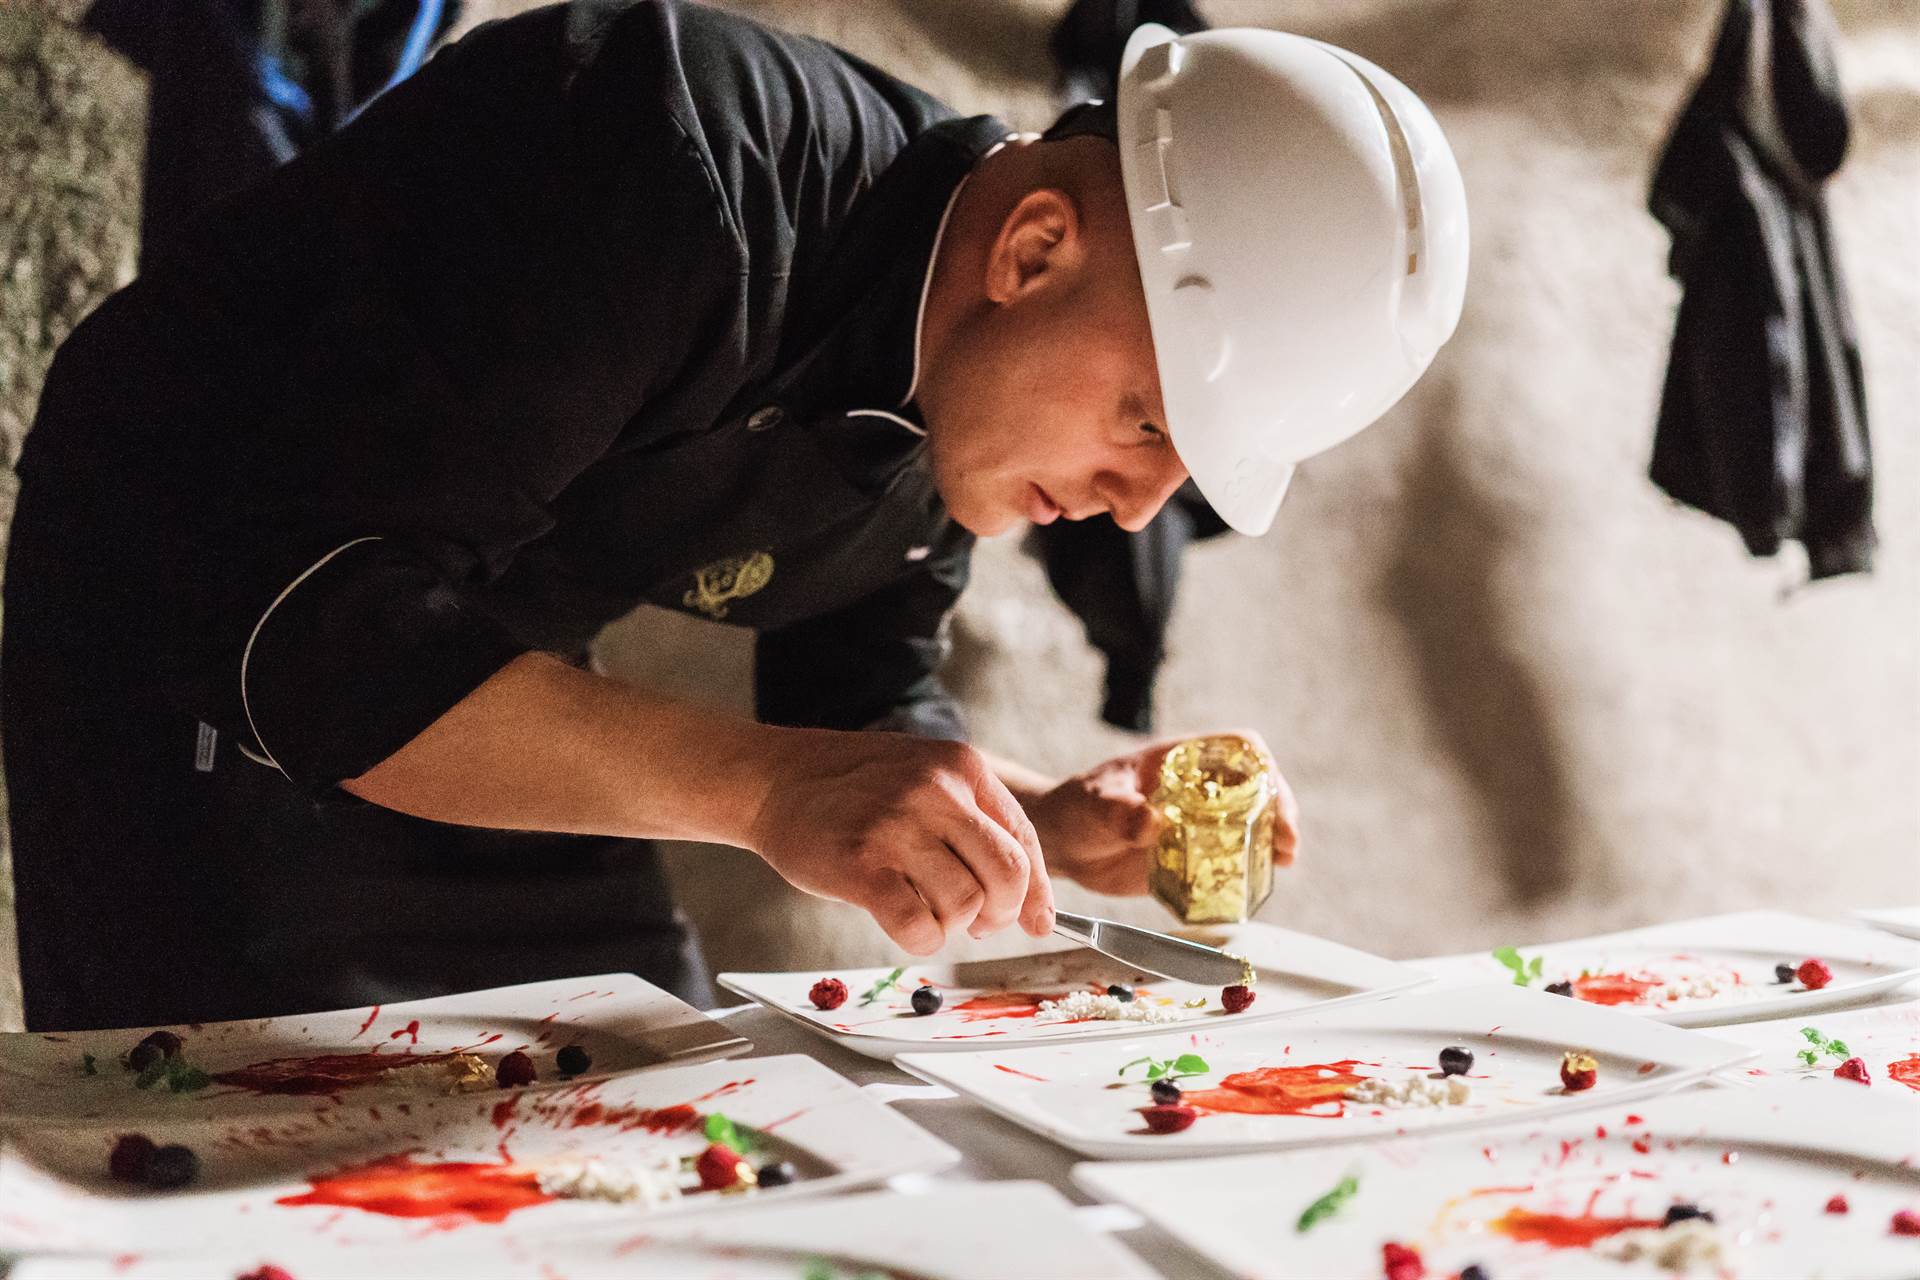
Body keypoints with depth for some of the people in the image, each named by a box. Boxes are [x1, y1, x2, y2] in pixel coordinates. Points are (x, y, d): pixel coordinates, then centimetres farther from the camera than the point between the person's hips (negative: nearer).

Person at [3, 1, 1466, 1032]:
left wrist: (1055, 824, -17)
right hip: (191, 637, -7)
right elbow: (301, 625, -38)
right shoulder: (676, 166, -34)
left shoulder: (984, 385, -8)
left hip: (492, 689, 7)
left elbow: (861, 702, 3)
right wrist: (766, 786, -45)